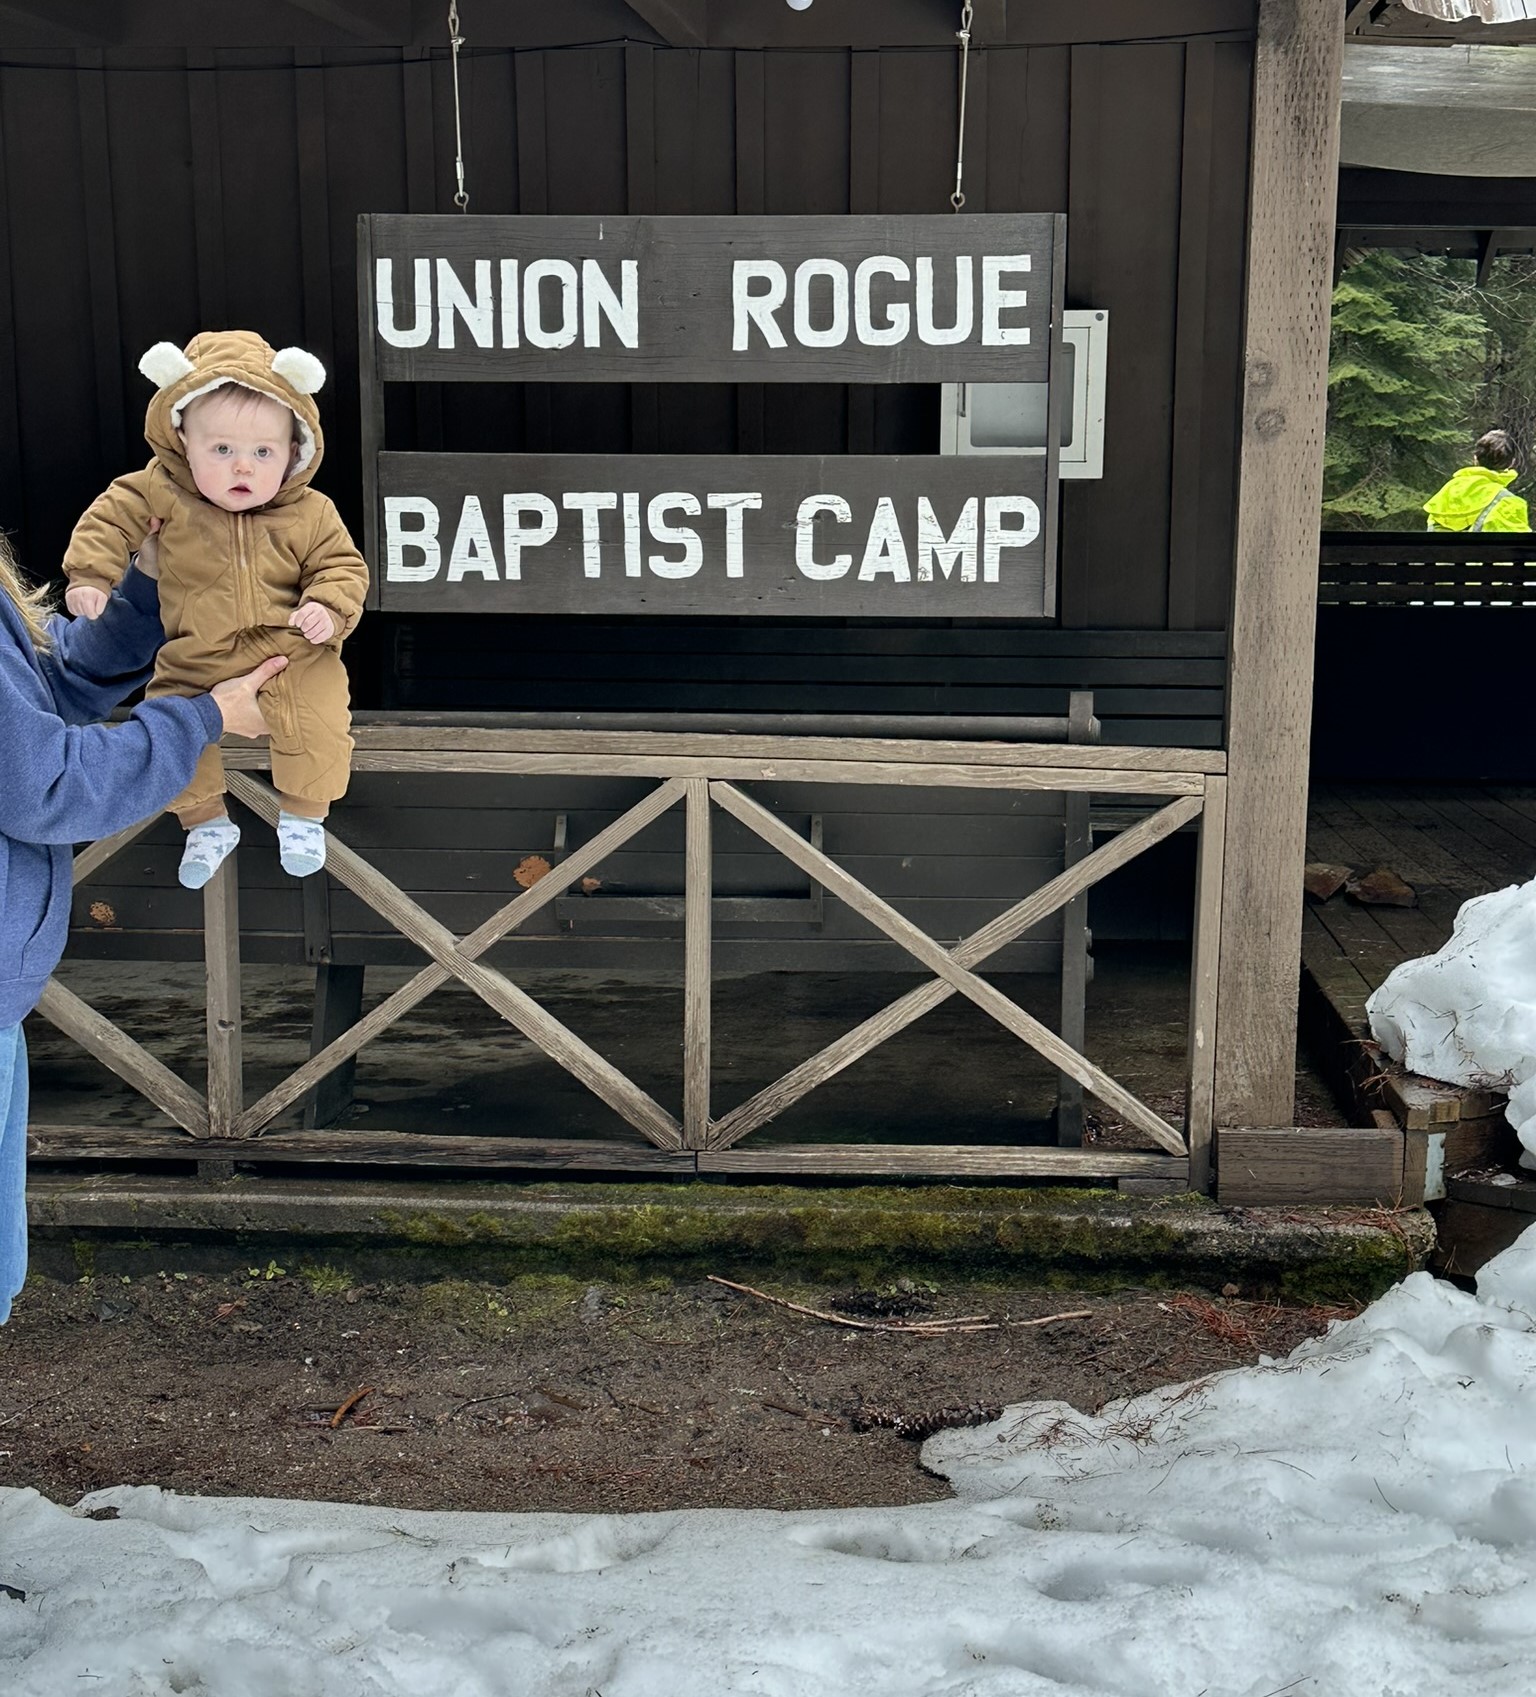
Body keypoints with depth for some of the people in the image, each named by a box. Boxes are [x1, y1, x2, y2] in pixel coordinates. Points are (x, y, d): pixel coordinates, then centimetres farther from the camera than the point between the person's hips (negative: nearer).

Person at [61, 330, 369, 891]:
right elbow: (111, 517, -2)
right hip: (194, 661, 2)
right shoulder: (165, 493, -11)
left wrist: (329, 608, -23)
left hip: (292, 654, -2)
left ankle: (303, 817, 11)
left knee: (319, 728, -18)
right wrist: (90, 576, -12)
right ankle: (207, 822, 20)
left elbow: (342, 566, -4)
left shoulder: (310, 514, -12)